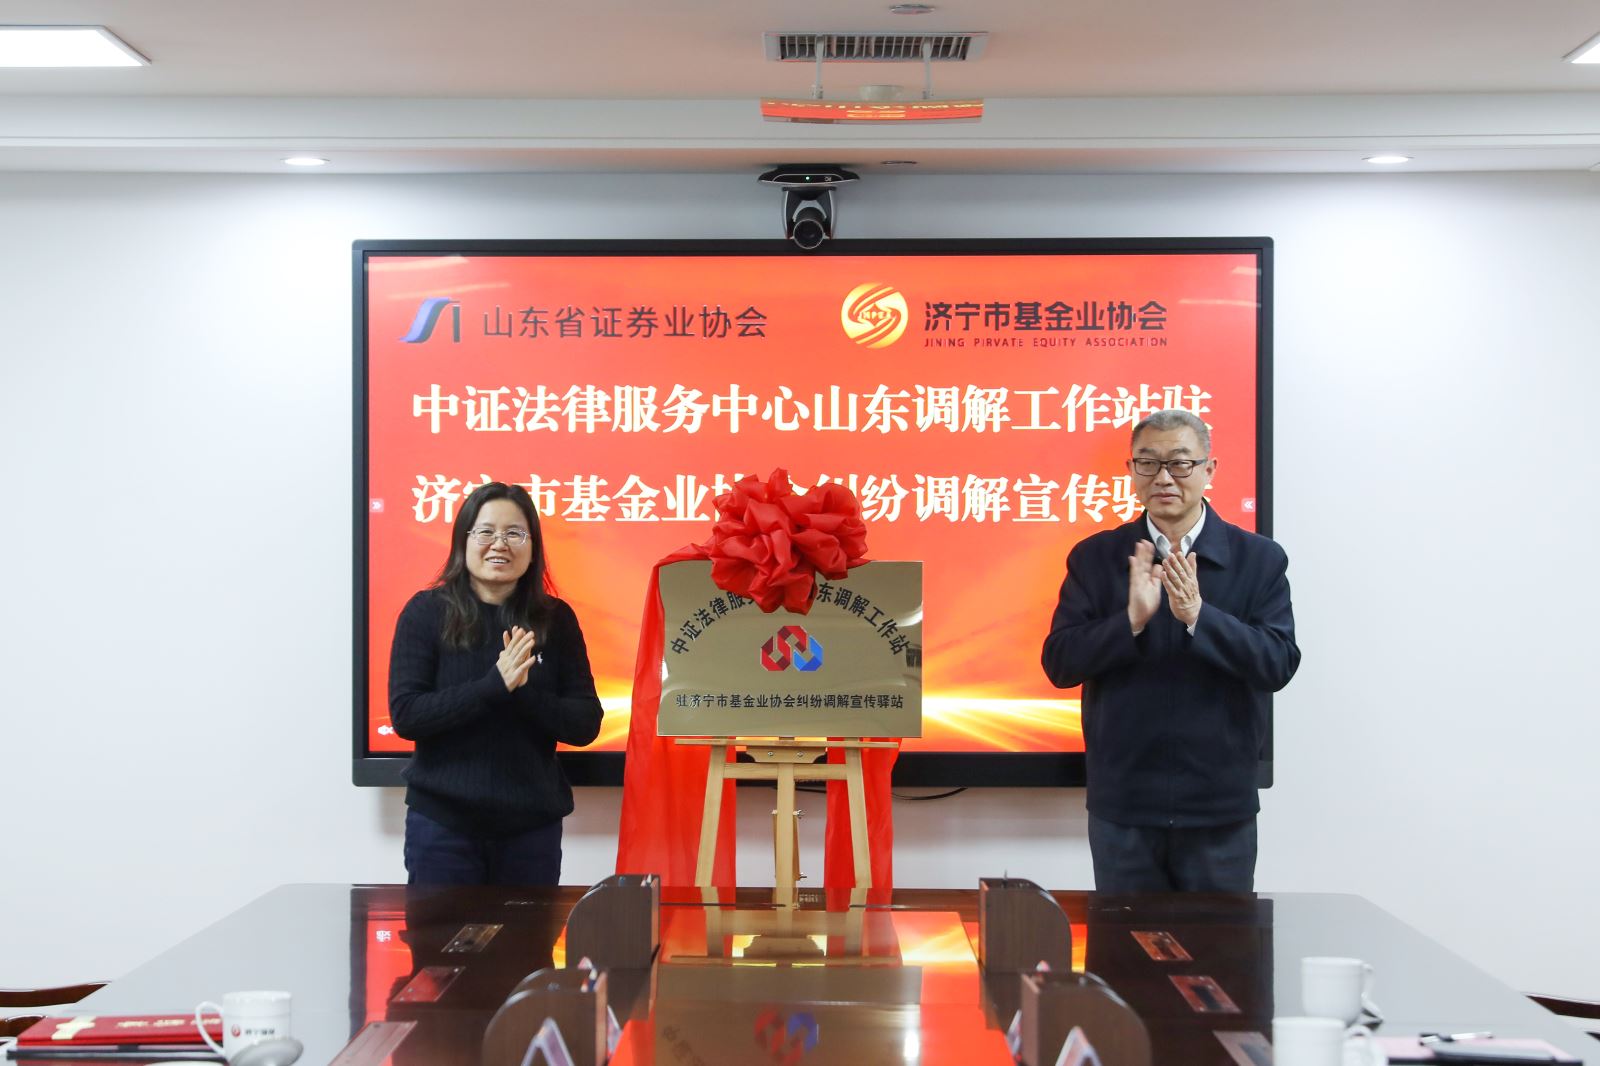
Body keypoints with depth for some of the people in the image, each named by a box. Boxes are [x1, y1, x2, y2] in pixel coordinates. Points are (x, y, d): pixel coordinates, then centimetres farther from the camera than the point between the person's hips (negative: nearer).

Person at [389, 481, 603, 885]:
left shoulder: (555, 618, 3)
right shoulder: (426, 612, -2)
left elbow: (586, 723, 0)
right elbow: (405, 715, -10)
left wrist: (525, 693, -18)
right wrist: (494, 685, -20)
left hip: (532, 825, 2)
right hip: (442, 822, -2)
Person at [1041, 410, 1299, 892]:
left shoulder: (1259, 559, 0)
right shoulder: (1095, 558, 2)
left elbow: (1280, 663, -10)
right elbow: (1059, 663, -5)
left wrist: (1198, 616, -23)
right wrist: (1131, 620, -21)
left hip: (1221, 808, -1)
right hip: (1122, 806, 1)